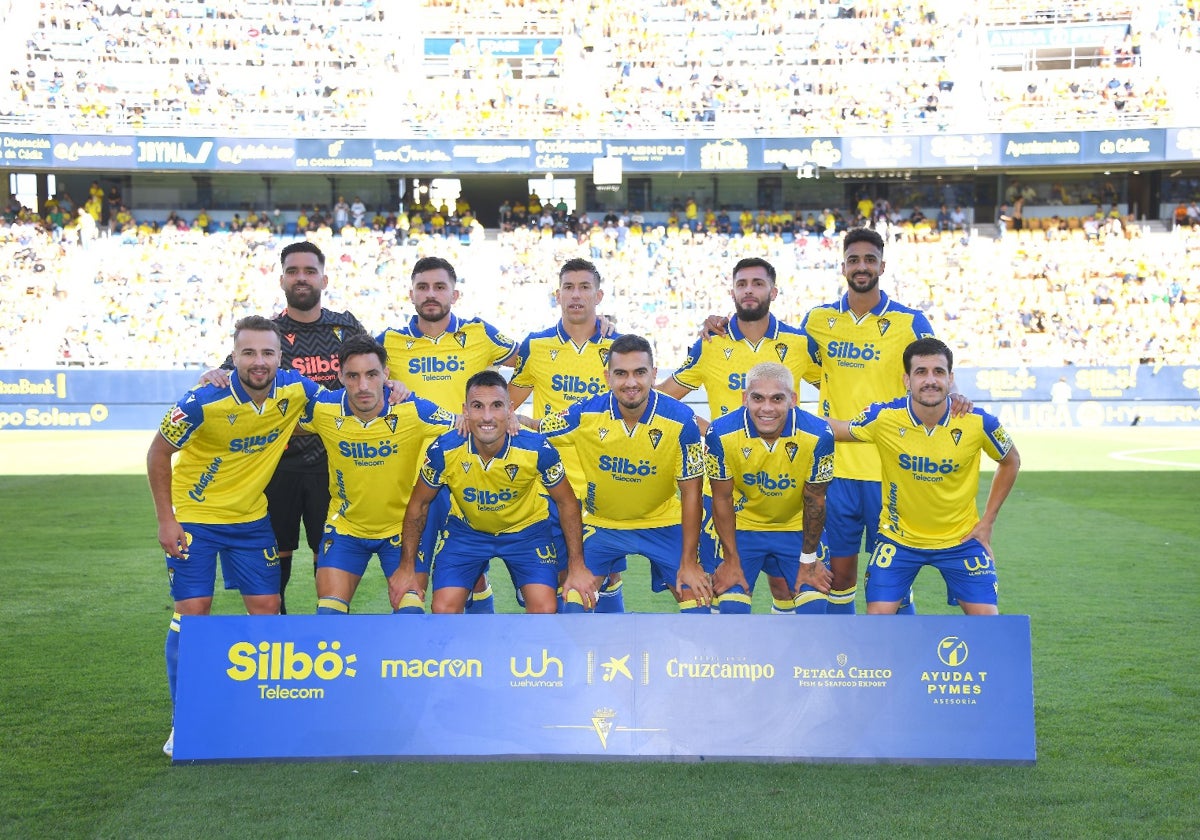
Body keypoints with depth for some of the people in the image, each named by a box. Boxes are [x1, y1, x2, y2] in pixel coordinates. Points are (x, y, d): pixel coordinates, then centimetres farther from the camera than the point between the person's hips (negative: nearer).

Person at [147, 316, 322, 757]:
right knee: (193, 611, -6)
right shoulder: (204, 402, -24)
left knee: (266, 607, 4)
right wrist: (166, 520, -12)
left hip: (251, 517, 4)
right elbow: (158, 453, -11)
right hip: (194, 515, -4)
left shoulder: (296, 390, -15)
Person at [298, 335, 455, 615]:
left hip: (404, 526, -1)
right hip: (345, 526, 2)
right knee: (328, 611, -4)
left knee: (411, 611, -11)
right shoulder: (322, 409, -15)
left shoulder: (414, 411, -21)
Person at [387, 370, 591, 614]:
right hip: (467, 529, 1)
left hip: (527, 529, -1)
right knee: (443, 609, -12)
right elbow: (419, 505, -8)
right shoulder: (443, 451, -26)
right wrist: (407, 567, -5)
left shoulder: (538, 450, -28)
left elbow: (566, 503, -11)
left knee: (546, 609, -16)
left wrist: (577, 566, -9)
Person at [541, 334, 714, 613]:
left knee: (697, 599, -7)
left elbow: (691, 493, -15)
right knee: (572, 603, -12)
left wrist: (688, 562, -15)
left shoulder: (681, 420, -23)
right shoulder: (585, 414, -21)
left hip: (663, 522, 0)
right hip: (601, 523, 0)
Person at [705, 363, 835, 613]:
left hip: (797, 528, 0)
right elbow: (722, 499, -12)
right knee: (731, 607, -11)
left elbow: (814, 501, -12)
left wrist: (809, 560, -4)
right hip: (743, 527, 0)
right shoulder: (721, 434, -25)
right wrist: (731, 560, -7)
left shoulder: (818, 435, -25)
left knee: (814, 606, -10)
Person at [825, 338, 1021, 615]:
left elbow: (1010, 462, 3)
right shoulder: (882, 417, -19)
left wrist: (987, 521, 2)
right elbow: (837, 430, 1)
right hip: (898, 537, 0)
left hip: (960, 538, 0)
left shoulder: (978, 423, -17)